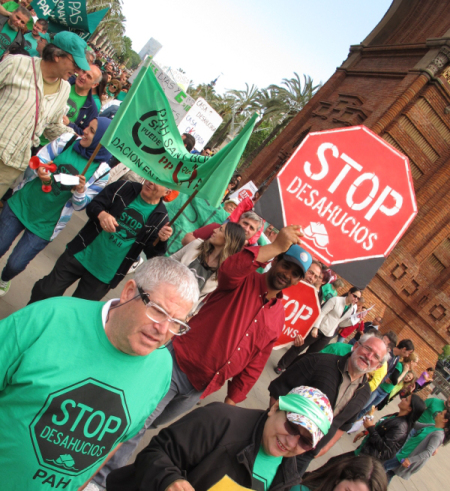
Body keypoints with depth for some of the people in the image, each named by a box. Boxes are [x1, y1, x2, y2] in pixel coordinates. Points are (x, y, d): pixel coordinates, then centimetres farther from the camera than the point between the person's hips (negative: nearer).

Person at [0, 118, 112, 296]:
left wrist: (80, 191, -27)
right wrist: (40, 171, -21)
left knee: (15, 265, 6)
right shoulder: (68, 140, -6)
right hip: (22, 204, 2)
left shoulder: (101, 171, -12)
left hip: (44, 226, -2)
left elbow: (80, 205, -6)